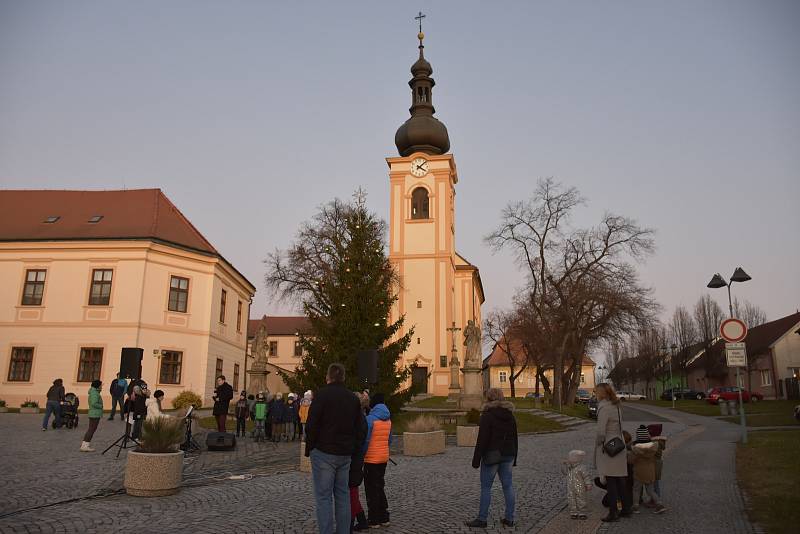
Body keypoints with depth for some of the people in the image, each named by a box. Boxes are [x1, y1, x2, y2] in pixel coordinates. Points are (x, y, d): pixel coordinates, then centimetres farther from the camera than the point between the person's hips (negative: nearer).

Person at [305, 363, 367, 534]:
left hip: (324, 452, -5)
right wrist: (353, 448, 14)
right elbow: (361, 428, 10)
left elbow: (312, 425, -12)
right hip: (345, 455, 6)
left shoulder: (322, 394, -8)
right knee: (342, 495, 13)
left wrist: (309, 449, -2)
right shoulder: (353, 397, 10)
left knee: (323, 496, -1)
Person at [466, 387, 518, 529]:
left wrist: (476, 459, -11)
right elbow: (515, 438, 14)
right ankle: (509, 518, 15)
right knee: (507, 485, 10)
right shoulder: (510, 415, 8)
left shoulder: (487, 415, -12)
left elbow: (482, 439, -15)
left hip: (492, 455, -6)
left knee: (486, 487, 1)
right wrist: (513, 458, 21)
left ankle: (482, 519, 4)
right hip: (508, 454, 7)